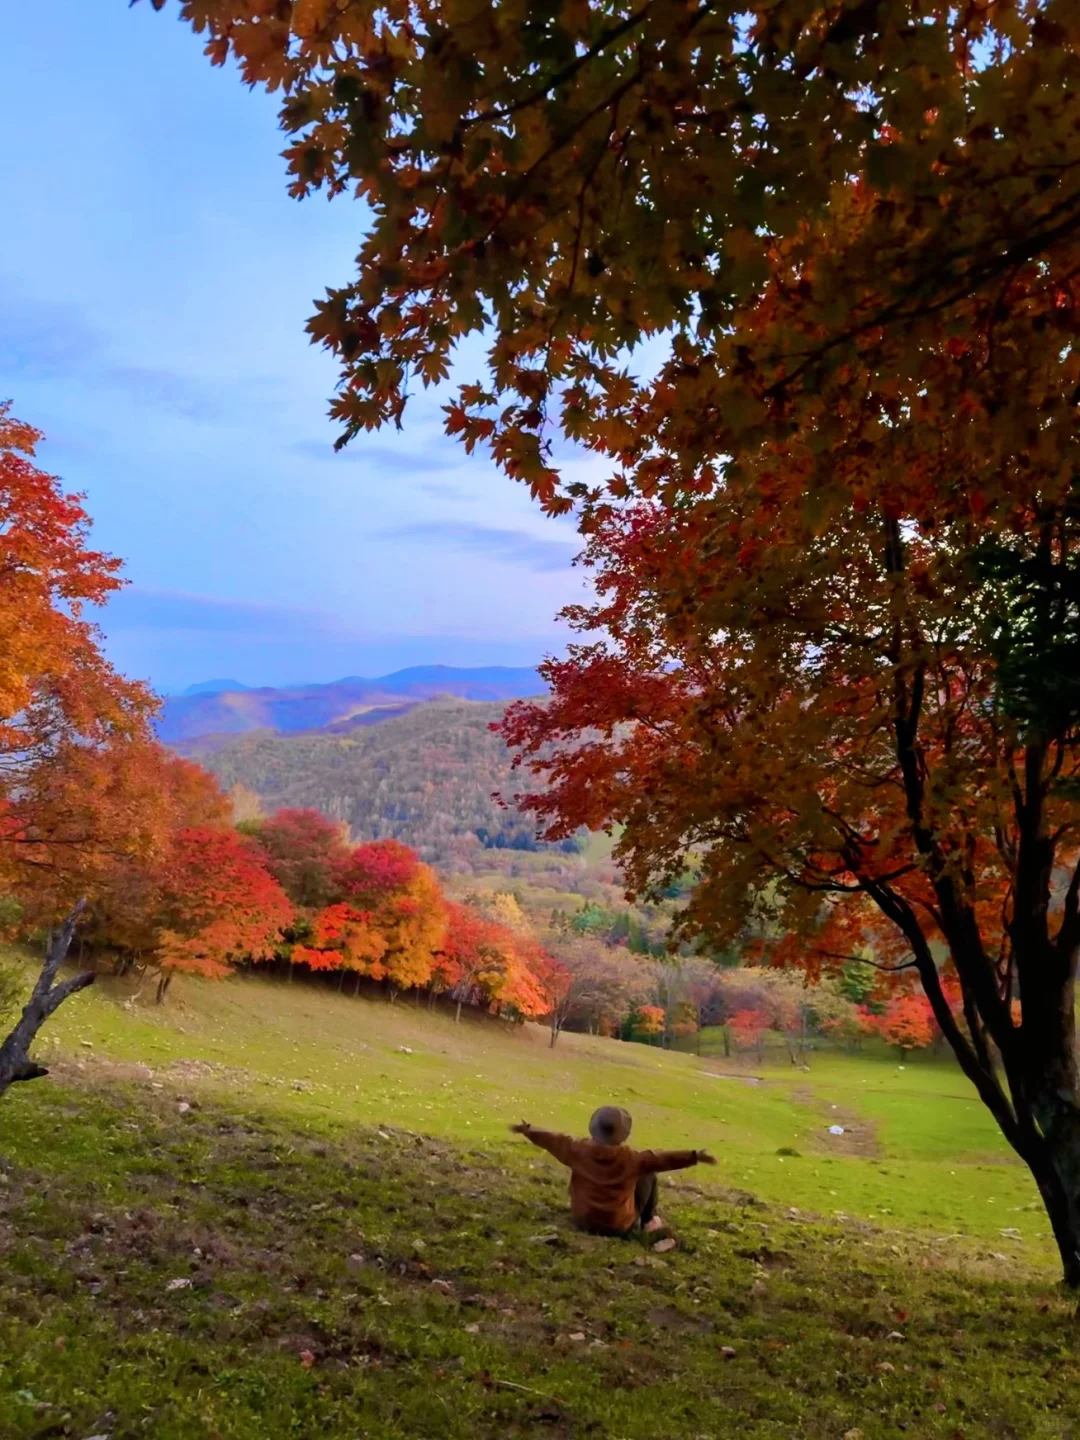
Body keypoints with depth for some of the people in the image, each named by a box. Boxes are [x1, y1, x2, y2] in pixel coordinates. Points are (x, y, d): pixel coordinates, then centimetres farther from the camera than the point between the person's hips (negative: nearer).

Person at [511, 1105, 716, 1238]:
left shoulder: (581, 1151, -11)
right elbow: (662, 1158, -20)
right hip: (620, 1226, -3)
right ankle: (648, 1221, 26)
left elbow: (555, 1141, 2)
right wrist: (695, 1156, -15)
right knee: (648, 1175, 12)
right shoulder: (631, 1159, -20)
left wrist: (527, 1131, 16)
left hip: (583, 1221, 3)